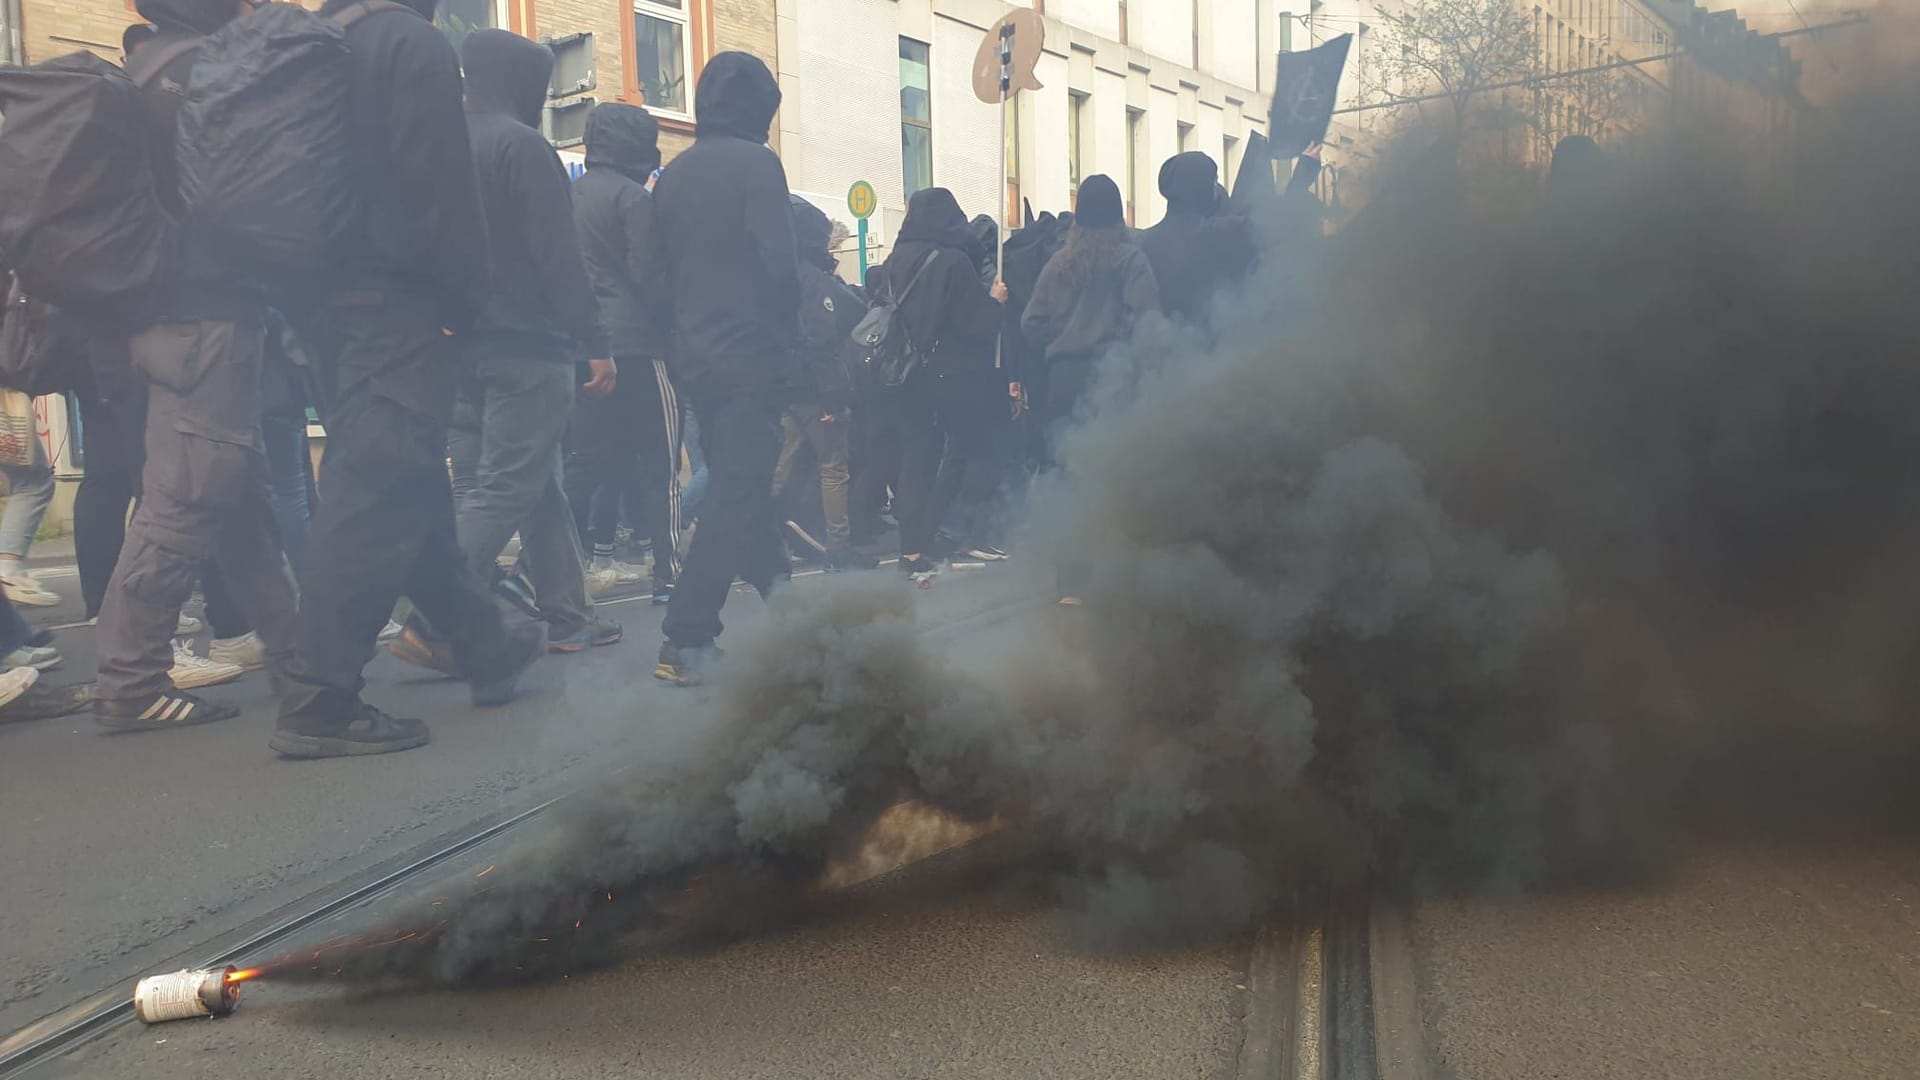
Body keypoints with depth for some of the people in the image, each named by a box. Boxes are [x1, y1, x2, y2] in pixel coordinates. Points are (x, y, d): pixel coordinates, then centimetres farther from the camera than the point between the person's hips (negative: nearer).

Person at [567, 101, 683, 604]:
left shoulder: (572, 192, 14)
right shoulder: (632, 196, -9)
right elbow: (646, 274, -14)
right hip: (634, 342, -7)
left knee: (590, 455, 11)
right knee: (660, 459, -4)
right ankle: (669, 573, -5)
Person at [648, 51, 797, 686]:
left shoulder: (673, 175, 12)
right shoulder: (756, 163, -8)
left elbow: (659, 273, 12)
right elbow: (779, 263, -16)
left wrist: (683, 332, 17)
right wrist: (789, 330, -3)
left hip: (694, 353, 8)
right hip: (750, 352, -8)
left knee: (734, 481, 18)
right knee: (740, 489, -6)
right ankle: (685, 640, -11)